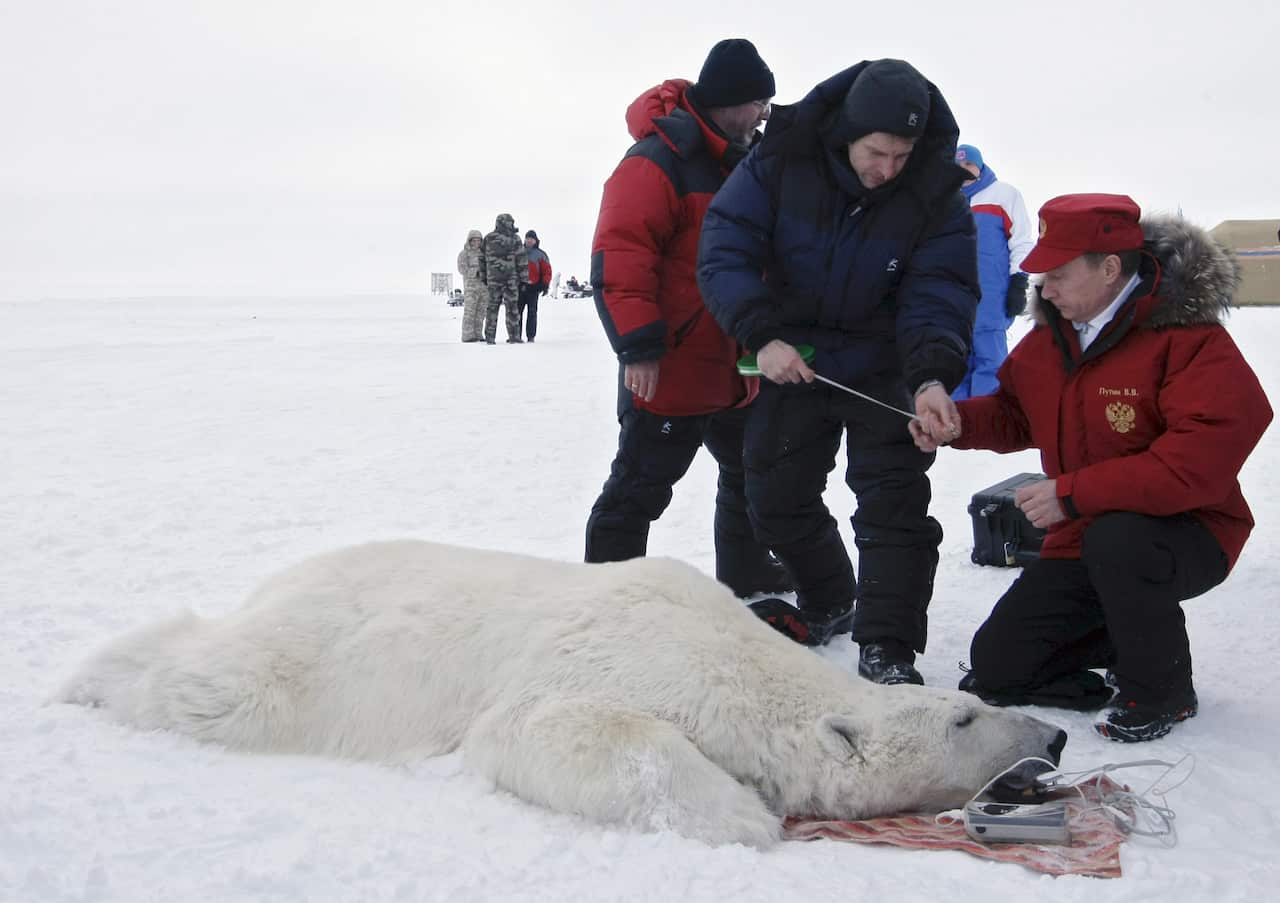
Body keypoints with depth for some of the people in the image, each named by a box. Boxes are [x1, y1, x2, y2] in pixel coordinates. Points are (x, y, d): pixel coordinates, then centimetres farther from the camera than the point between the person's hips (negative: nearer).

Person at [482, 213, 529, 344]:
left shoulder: (488, 238, 4)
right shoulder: (514, 239, -4)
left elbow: (483, 259, 8)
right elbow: (521, 260, -4)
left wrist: (484, 276, 15)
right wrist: (524, 278, 0)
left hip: (493, 278, 2)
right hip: (511, 278, -2)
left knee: (492, 306, 7)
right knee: (512, 307, 2)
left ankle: (490, 337, 4)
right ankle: (514, 337, 1)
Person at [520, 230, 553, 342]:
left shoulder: (540, 254, 5)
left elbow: (547, 271, 2)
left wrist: (545, 285, -6)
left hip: (533, 288, -3)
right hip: (520, 287, 3)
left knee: (532, 312, -1)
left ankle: (530, 336, 0)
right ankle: (516, 335, 4)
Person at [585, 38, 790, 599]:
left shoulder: (745, 162, 13)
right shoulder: (658, 160, -16)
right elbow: (618, 254, -23)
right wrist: (638, 346, -25)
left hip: (735, 369, 9)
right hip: (668, 371, -9)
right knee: (640, 488, -2)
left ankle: (748, 579, 36)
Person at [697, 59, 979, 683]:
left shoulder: (935, 193, -18)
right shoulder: (781, 163, -19)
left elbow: (938, 296, -22)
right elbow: (724, 251, -20)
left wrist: (933, 377, -40)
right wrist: (762, 336, -33)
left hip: (884, 372, -2)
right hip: (791, 362, 2)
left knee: (894, 501, -13)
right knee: (775, 496, 12)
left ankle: (885, 651, -5)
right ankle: (828, 605, 37)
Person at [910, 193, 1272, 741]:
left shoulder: (1192, 340, -22)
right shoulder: (1050, 336, 1)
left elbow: (1203, 461, -32)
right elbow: (1015, 413, 15)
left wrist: (1073, 492, -30)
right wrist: (955, 423, -7)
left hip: (1186, 537, -6)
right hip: (1082, 543, 7)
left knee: (1115, 538, -42)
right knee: (995, 668, 0)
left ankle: (1163, 691, -14)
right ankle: (1138, 635, 20)